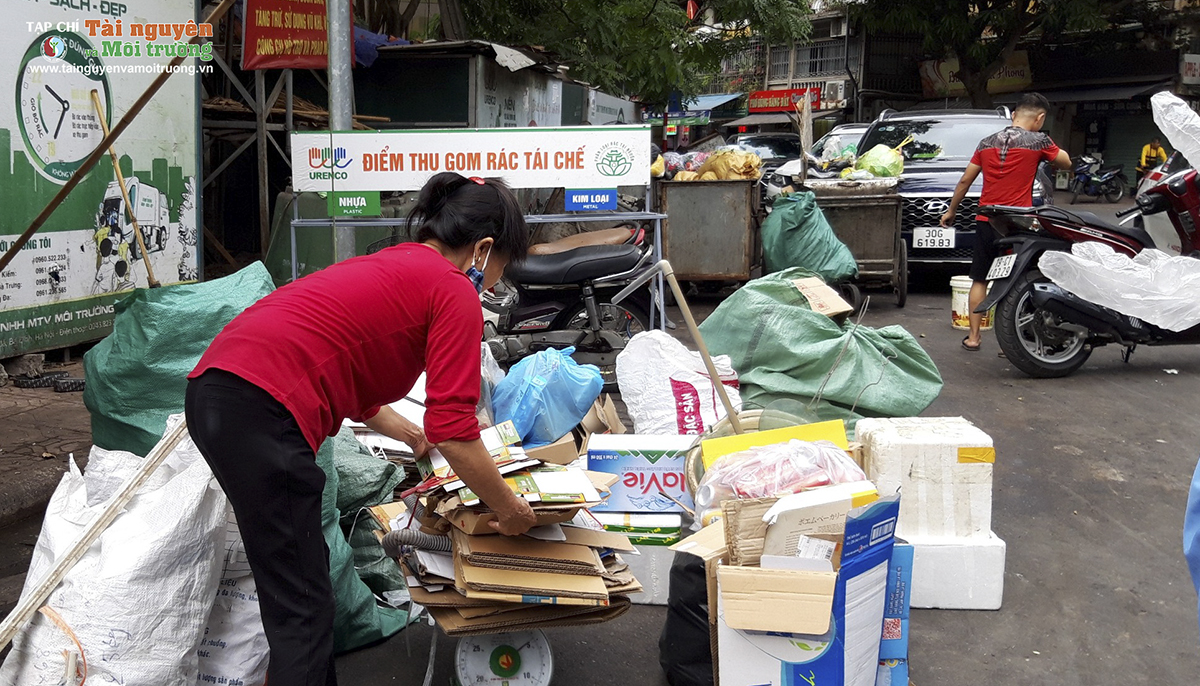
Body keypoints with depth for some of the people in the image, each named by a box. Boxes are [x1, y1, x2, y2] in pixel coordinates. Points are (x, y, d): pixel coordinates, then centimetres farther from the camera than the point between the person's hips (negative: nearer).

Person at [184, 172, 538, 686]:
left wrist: (413, 436, 52)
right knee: (302, 611, -3)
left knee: (305, 568, 22)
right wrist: (508, 509, 8)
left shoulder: (389, 265, 25)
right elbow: (454, 432, -6)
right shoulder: (455, 290, 0)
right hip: (262, 408, -10)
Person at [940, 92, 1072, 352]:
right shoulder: (1038, 141, -3)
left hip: (985, 221, 4)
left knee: (980, 279, 12)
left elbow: (964, 181, 14)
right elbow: (1066, 163, 12)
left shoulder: (987, 143, 10)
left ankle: (973, 337, 14)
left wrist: (951, 211, 26)